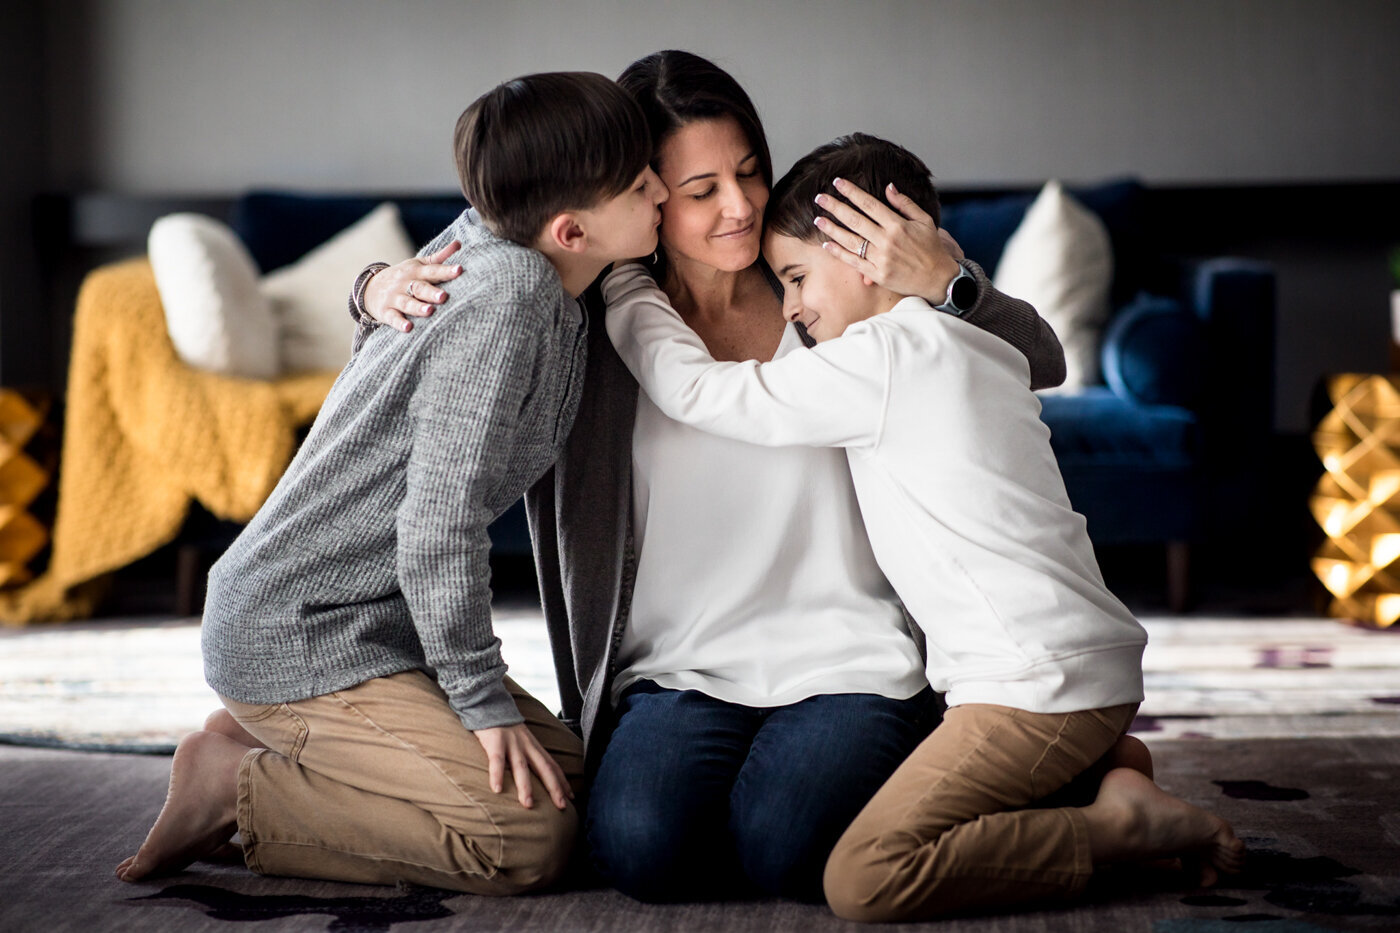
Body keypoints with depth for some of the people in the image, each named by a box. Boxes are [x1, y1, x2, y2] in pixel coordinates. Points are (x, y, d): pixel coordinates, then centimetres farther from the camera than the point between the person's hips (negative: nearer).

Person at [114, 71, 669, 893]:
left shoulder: (483, 242, 4)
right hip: (295, 635, -10)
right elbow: (439, 517, -23)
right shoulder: (512, 289, -22)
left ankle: (268, 740, 13)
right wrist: (482, 699, -18)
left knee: (569, 773, 11)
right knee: (532, 835, -20)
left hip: (378, 627, 10)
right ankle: (238, 789, -7)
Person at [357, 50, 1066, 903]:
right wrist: (380, 292, -9)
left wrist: (947, 286, -16)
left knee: (781, 848, -28)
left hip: (847, 661, -1)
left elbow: (1042, 365, 3)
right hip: (682, 667, 1)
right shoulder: (595, 328, 4)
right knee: (641, 846, -27)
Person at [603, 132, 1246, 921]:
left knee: (862, 877, -17)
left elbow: (697, 389, -7)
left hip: (1044, 686, -10)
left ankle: (1122, 826, -9)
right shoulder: (973, 349, 17)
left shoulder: (887, 355, -10)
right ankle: (1103, 773, 10)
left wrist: (622, 276, 7)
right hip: (1093, 666, 10)